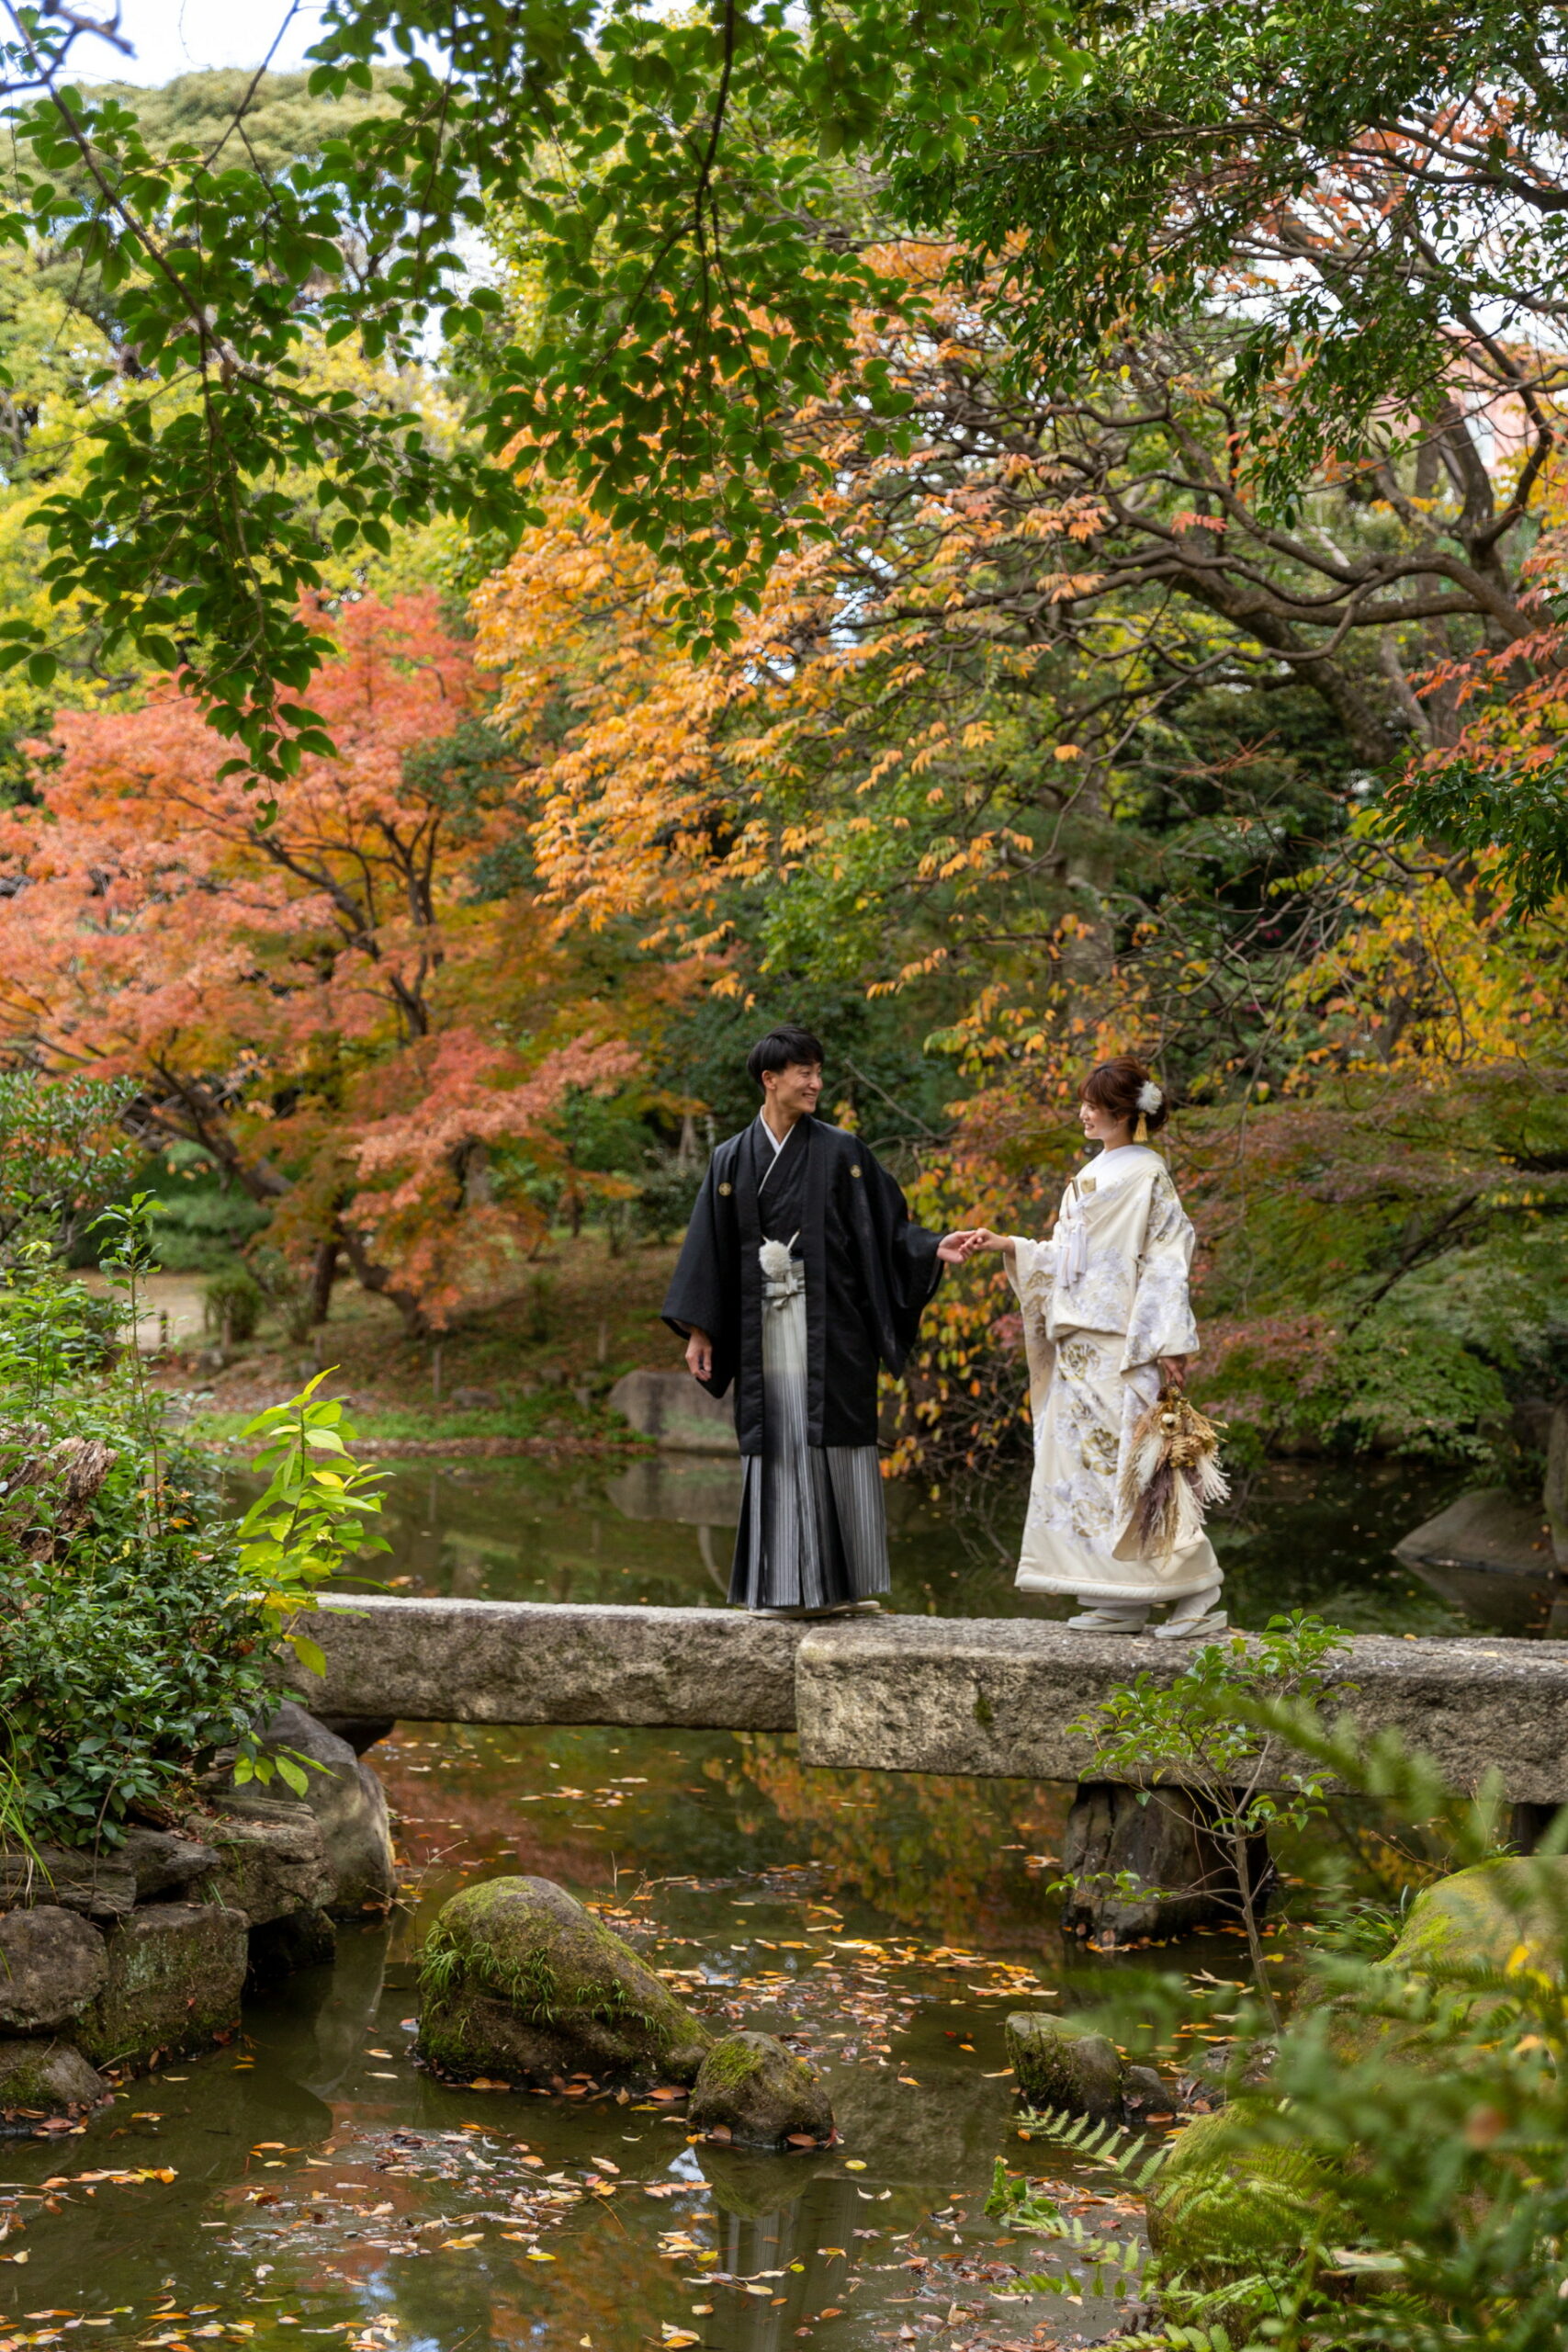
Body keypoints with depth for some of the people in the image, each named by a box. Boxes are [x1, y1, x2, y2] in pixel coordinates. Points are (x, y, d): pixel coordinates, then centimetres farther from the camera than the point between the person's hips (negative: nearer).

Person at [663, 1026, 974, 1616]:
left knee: (833, 1442, -3)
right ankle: (784, 1584, 6)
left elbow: (886, 1226, 3)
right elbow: (711, 1247, 8)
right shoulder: (732, 1160, 8)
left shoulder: (841, 1152, 4)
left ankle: (839, 1581, 1)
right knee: (777, 1446, 1)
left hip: (829, 1322, -1)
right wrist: (699, 1330, 4)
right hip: (763, 1323, 2)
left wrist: (934, 1248, -15)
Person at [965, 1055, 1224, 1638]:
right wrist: (1007, 1246, 10)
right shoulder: (1095, 1175, 18)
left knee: (1132, 1467, -10)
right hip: (1082, 1347, 9)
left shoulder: (1145, 1175, -8)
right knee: (1086, 1463, 5)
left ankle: (1196, 1595, -5)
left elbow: (1168, 1261, -12)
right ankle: (1118, 1605, 8)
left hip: (1123, 1348, -9)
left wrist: (1172, 1345, -17)